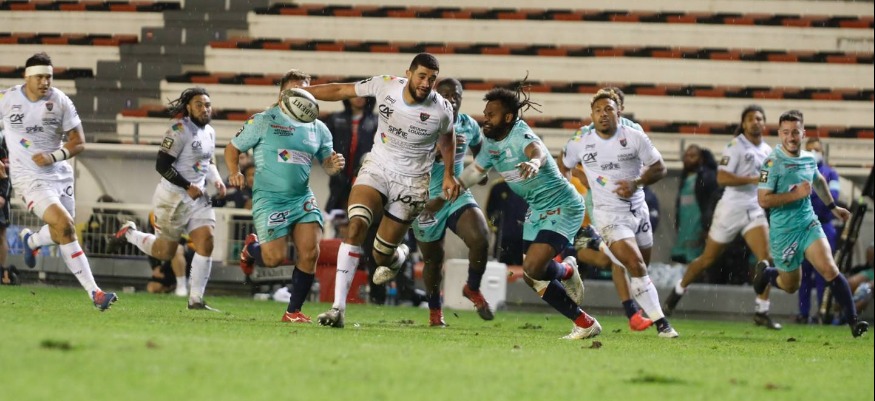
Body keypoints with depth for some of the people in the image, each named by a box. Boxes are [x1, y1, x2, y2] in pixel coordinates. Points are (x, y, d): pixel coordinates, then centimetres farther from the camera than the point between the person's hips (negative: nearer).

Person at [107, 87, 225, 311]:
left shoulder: (209, 132, 11)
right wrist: (188, 186, -21)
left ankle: (196, 300, -1)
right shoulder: (180, 130, -17)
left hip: (198, 198, 7)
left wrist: (216, 180, 7)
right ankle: (129, 234, 32)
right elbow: (162, 165, -20)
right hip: (173, 198, -7)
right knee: (165, 252, 4)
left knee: (206, 242, -8)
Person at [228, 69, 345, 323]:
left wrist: (334, 165, -9)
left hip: (303, 198, 4)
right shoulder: (263, 121, -2)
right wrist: (234, 173, -15)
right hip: (269, 199, -4)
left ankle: (294, 311, 3)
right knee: (275, 258, -12)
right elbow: (232, 149, 3)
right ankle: (251, 249, 27)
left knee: (310, 252, -12)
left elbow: (327, 164, 15)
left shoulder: (318, 129, 10)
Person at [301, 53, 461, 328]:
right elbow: (341, 91, 0)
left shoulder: (441, 110, -13)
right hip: (376, 169, 1)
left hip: (411, 182, -1)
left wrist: (449, 175, 6)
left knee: (383, 256, 1)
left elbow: (446, 138, 10)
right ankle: (338, 308, -27)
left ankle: (398, 255, 45)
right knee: (357, 224, -26)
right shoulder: (384, 86, -12)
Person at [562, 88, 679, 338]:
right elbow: (563, 166, 14)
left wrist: (636, 183, -18)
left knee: (643, 267, 13)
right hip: (609, 216, -3)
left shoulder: (635, 137, -6)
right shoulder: (580, 144, -6)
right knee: (636, 266, -19)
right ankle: (660, 323, -17)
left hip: (638, 211, 3)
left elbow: (659, 168, -1)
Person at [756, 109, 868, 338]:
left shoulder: (809, 159, 5)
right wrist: (796, 194, -24)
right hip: (784, 231, -4)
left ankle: (853, 321, -18)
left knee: (830, 270, -16)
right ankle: (766, 274, 44)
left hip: (809, 224, 4)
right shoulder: (773, 162, -16)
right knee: (791, 286, 10)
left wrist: (833, 207, 36)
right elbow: (763, 200, -21)